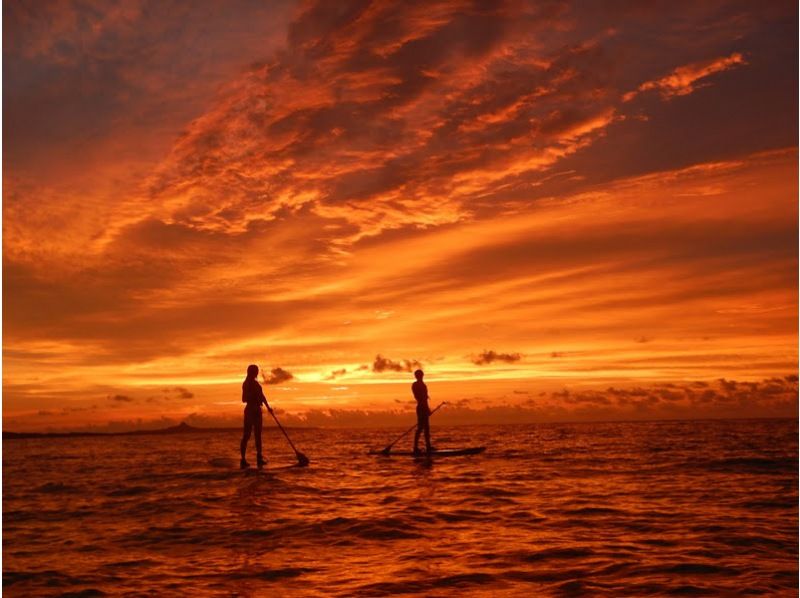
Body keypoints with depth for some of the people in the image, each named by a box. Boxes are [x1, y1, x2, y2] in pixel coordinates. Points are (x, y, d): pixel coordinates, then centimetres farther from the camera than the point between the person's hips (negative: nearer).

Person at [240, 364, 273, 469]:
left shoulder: (245, 383, 13)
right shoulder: (254, 383, -12)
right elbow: (261, 396, -19)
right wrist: (268, 407, -19)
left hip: (248, 409, 8)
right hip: (255, 409, -8)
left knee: (246, 435, 6)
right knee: (257, 434, -4)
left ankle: (243, 460, 6)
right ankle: (259, 458, -2)